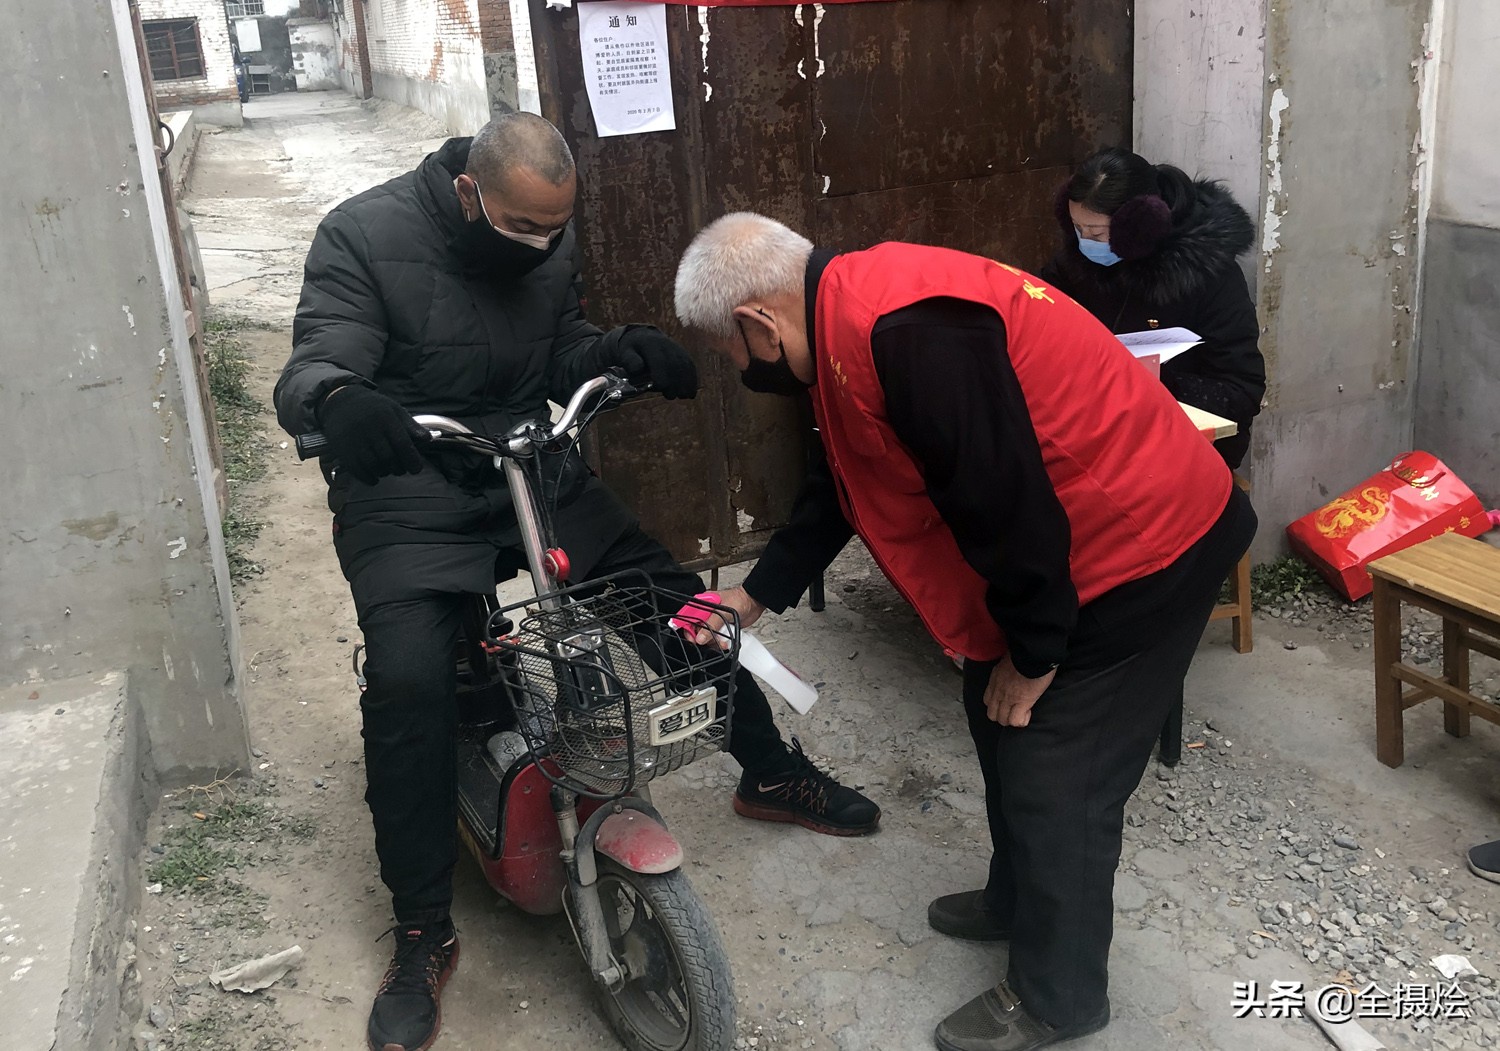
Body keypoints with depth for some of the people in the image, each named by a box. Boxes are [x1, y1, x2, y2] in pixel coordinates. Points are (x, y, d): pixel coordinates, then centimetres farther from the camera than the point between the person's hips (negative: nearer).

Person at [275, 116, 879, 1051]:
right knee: (408, 683, -26)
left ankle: (771, 772, 28)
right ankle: (425, 935, -8)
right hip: (409, 493, -5)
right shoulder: (366, 237, -14)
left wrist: (622, 350, -15)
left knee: (685, 603, 2)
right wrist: (337, 399, -47)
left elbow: (562, 352, 8)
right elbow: (313, 366, -22)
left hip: (537, 473, 5)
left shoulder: (548, 237, 1)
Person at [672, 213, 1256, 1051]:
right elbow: (845, 484, 18)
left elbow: (1007, 500, -27)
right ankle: (1019, 903, 42)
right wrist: (759, 594, 24)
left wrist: (1033, 652, -13)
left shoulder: (903, 332, -29)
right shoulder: (851, 318, 5)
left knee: (1055, 774, 1)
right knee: (1002, 722, 21)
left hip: (1145, 545, -10)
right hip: (1078, 537, 10)